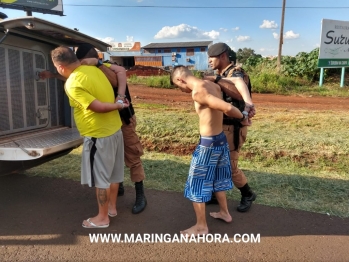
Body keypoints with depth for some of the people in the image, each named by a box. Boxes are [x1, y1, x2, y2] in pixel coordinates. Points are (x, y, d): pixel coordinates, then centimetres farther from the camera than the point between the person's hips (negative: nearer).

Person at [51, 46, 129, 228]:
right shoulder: (94, 68, 4)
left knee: (100, 177, 6)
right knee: (113, 173, 19)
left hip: (98, 135, -8)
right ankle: (112, 207, 36)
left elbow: (98, 107, -22)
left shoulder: (71, 85, -18)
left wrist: (119, 106, -6)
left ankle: (102, 218, 22)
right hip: (115, 129, 8)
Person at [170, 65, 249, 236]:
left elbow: (228, 108, -28)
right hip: (221, 139, 9)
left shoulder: (197, 92, -23)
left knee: (197, 183, 6)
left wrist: (242, 118, -10)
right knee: (217, 178, 26)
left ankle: (201, 227, 20)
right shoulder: (213, 84, 4)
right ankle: (224, 213, 43)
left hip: (208, 144, -9)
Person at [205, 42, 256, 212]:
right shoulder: (219, 75, 11)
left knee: (230, 166, 0)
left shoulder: (235, 73, -19)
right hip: (221, 126, 9)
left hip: (233, 128, -8)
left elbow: (241, 86, -41)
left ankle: (248, 195, 24)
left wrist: (249, 105, -62)